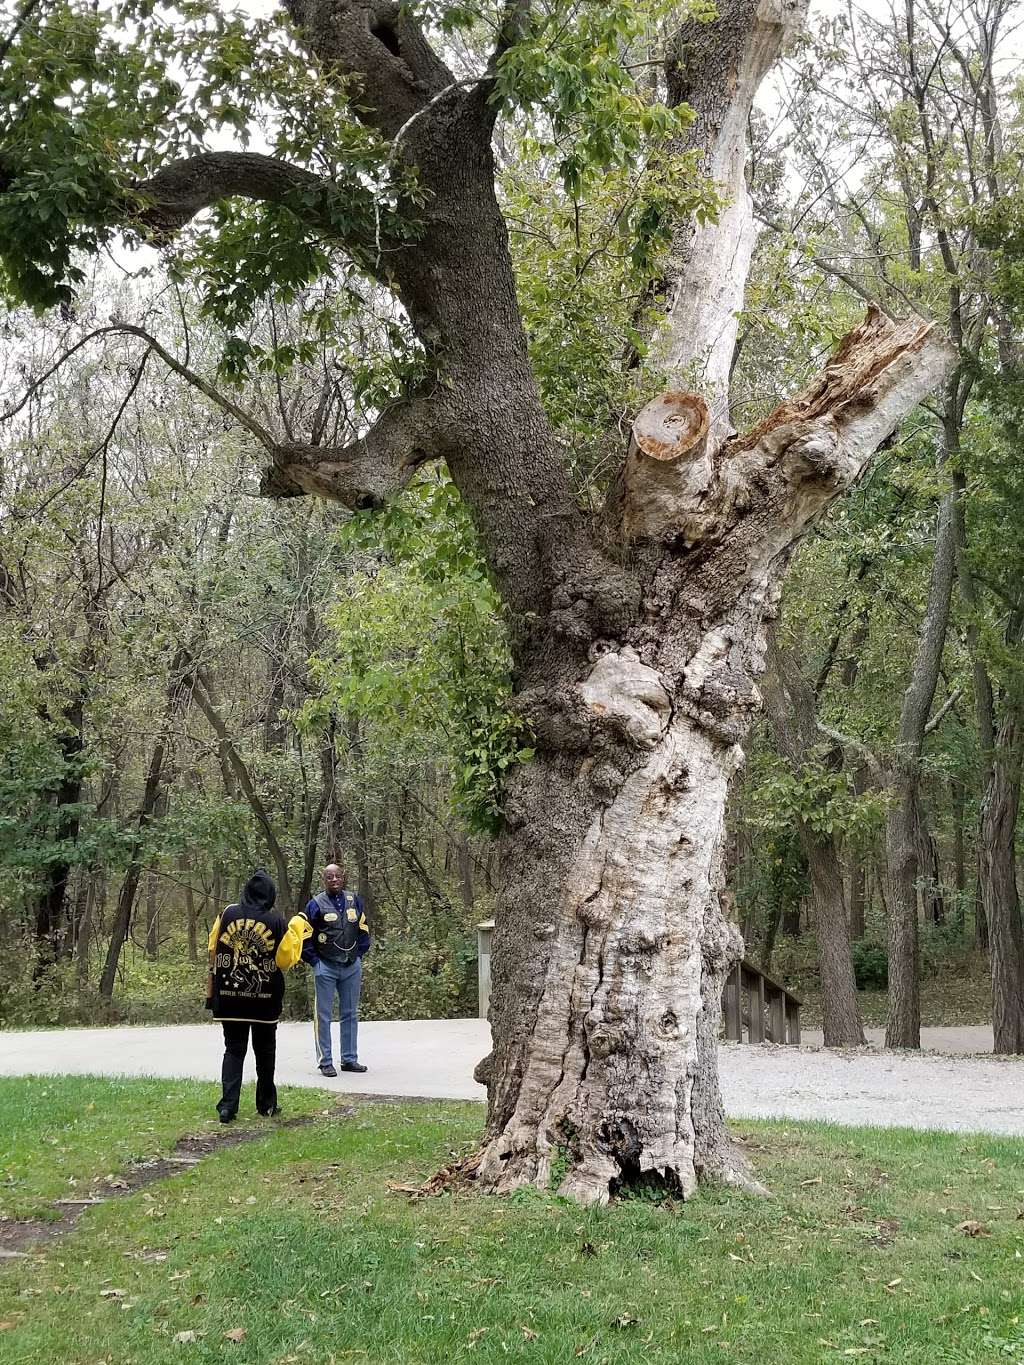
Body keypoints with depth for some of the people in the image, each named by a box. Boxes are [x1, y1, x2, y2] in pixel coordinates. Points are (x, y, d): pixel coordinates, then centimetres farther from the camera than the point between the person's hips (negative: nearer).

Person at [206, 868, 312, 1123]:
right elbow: (286, 960, -5)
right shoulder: (276, 921, -10)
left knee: (234, 1049, 6)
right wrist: (296, 931, 8)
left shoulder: (227, 915, -4)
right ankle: (267, 1104, 21)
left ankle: (228, 1105, -7)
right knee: (265, 1051, 14)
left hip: (230, 996, 1)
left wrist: (213, 991, 18)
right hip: (265, 998, -1)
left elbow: (213, 951, 5)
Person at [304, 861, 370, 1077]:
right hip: (326, 968, -4)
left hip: (352, 967, 4)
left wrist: (359, 954, 9)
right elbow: (305, 936, -2)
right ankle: (324, 1062, 2)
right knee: (323, 1016, -2)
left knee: (350, 1014, 10)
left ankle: (349, 1059, 19)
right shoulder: (316, 905, -6)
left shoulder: (354, 901, 6)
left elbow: (363, 930, 16)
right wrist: (315, 961, -5)